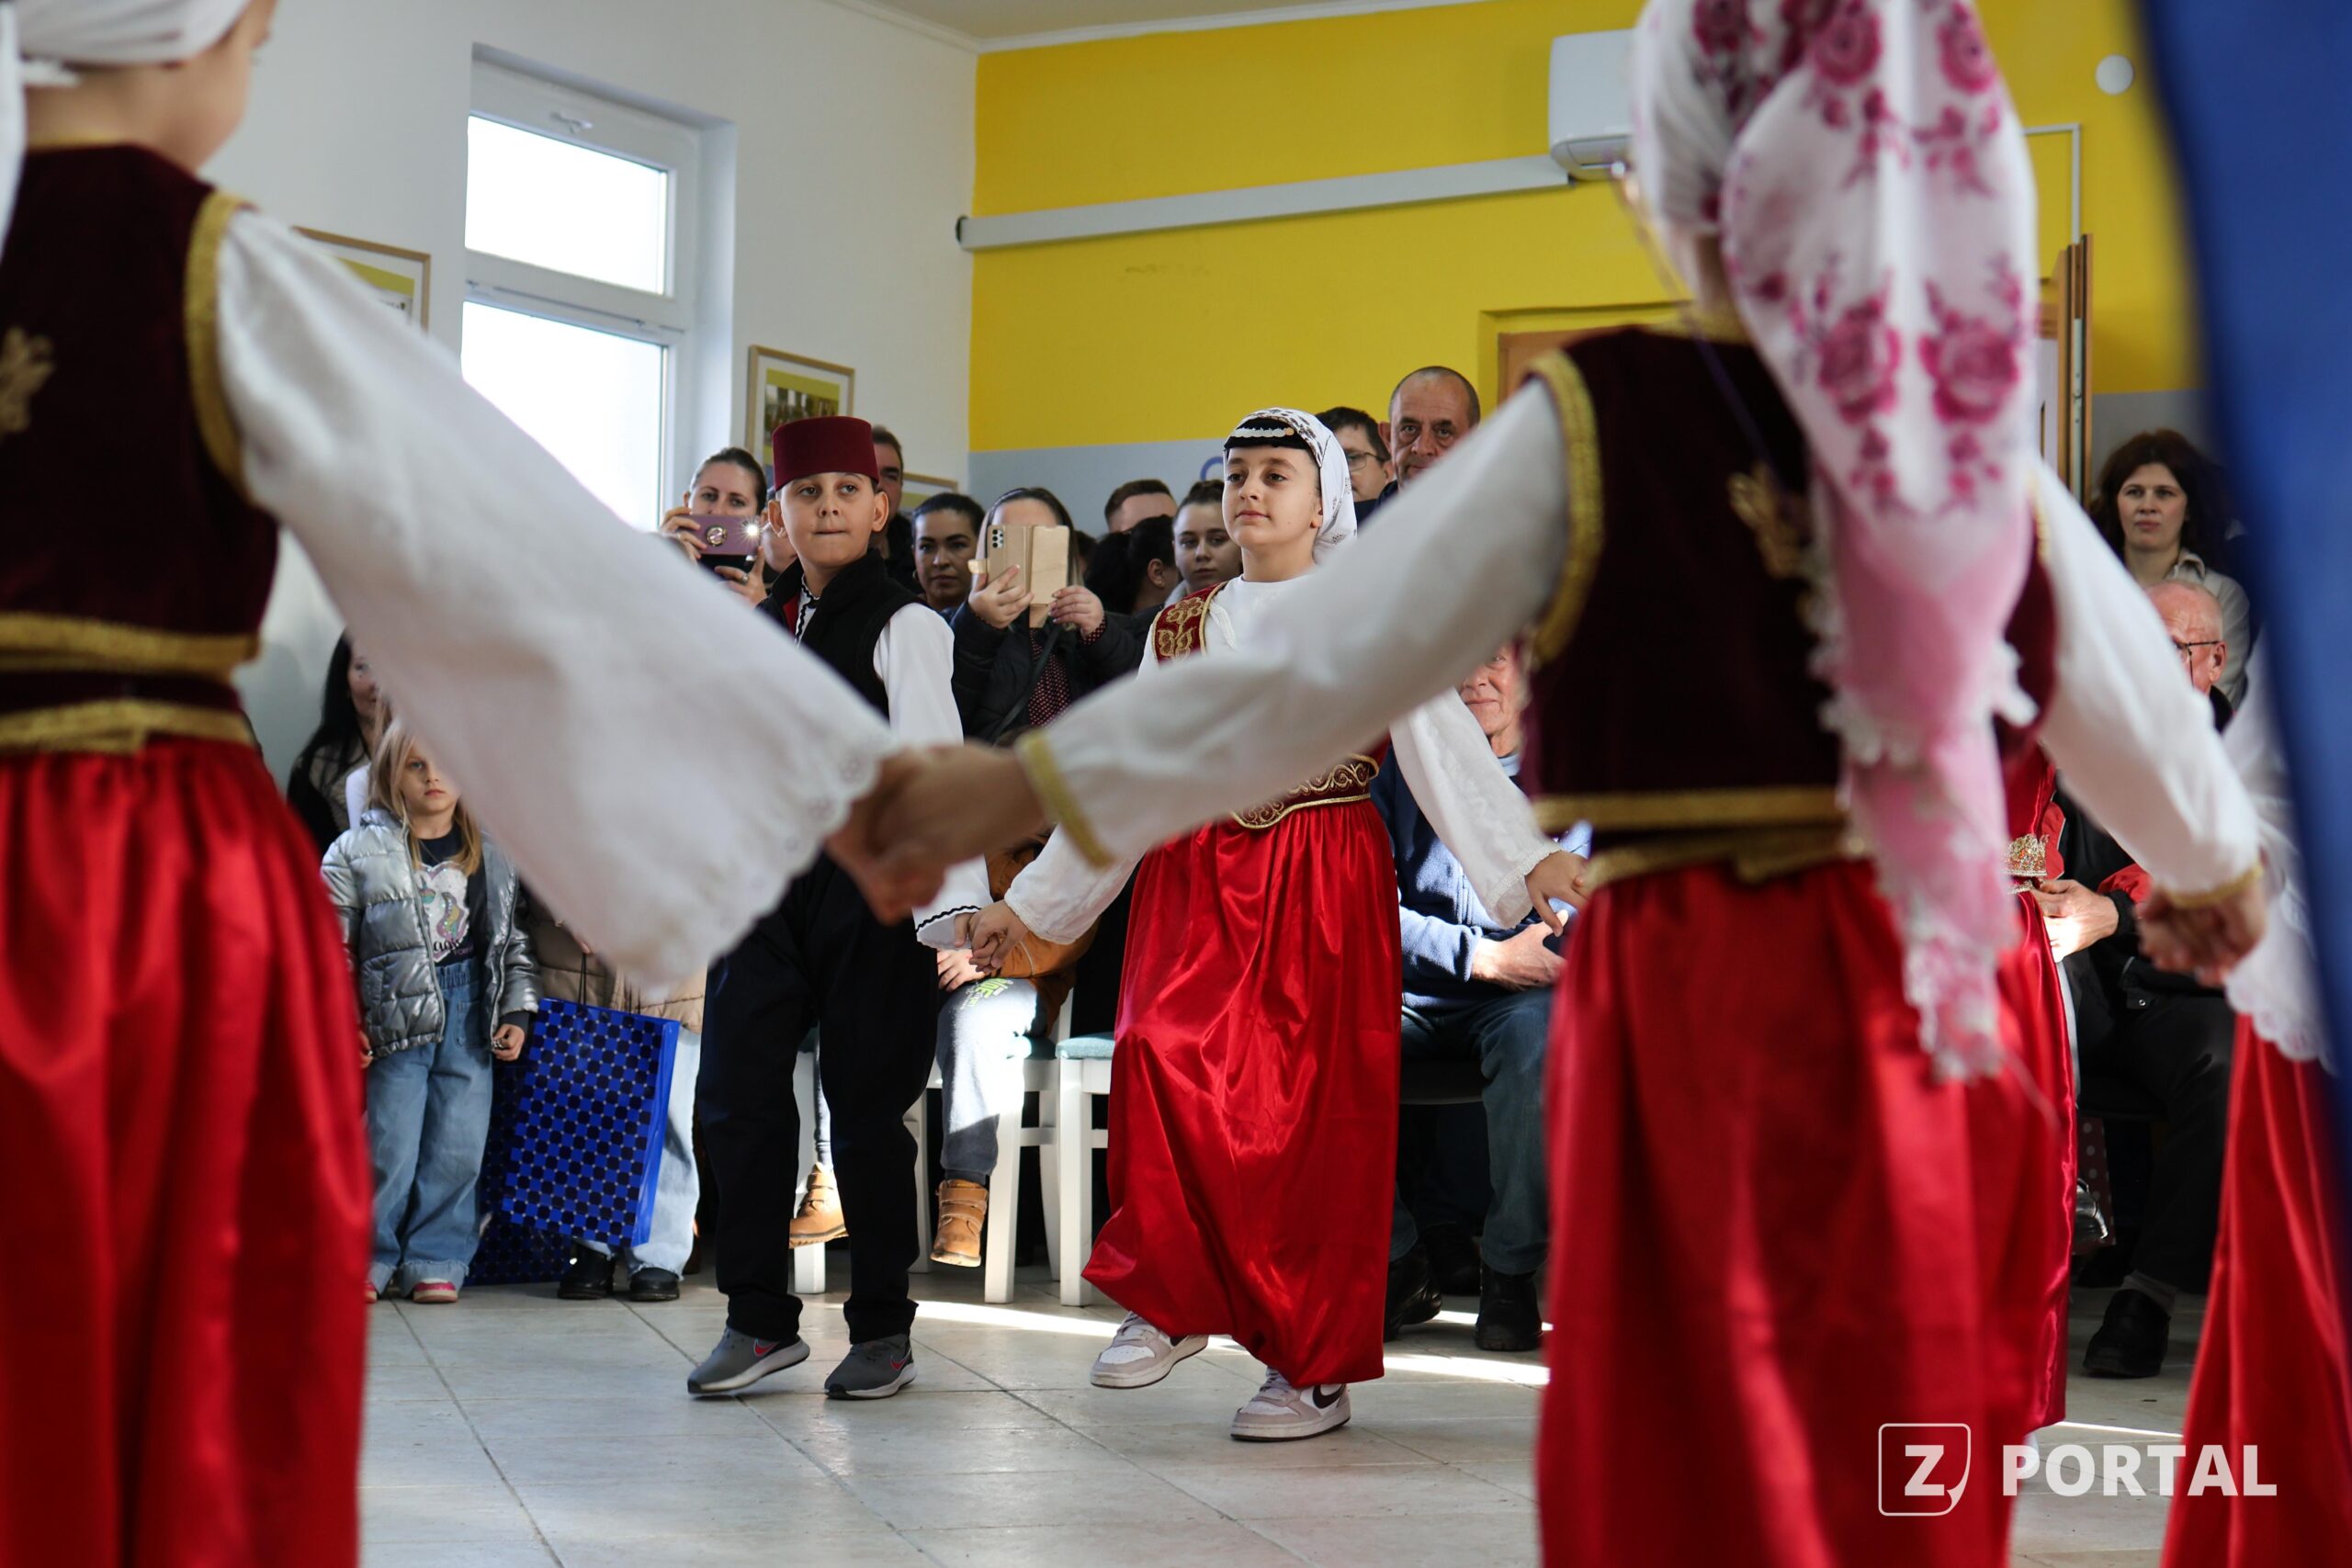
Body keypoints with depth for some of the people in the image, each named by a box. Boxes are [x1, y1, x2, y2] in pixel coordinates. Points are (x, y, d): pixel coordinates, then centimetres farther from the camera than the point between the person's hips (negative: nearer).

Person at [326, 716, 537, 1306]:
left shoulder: (491, 853, 11)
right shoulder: (357, 852, 1)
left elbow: (513, 936, 15)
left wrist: (517, 1011, 7)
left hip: (471, 1014, 3)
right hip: (398, 1013, -3)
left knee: (458, 1151, 1)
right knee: (390, 1149, -3)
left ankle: (435, 1261, 13)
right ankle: (366, 1257, 13)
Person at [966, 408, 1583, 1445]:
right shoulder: (1183, 626, 15)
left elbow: (1443, 745, -6)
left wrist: (1531, 858, -20)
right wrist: (1028, 902, 17)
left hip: (1325, 881, -3)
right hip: (1198, 877, 3)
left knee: (1317, 1107, -3)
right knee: (1167, 1059, -20)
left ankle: (1316, 1364, 6)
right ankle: (1172, 1299, -2)